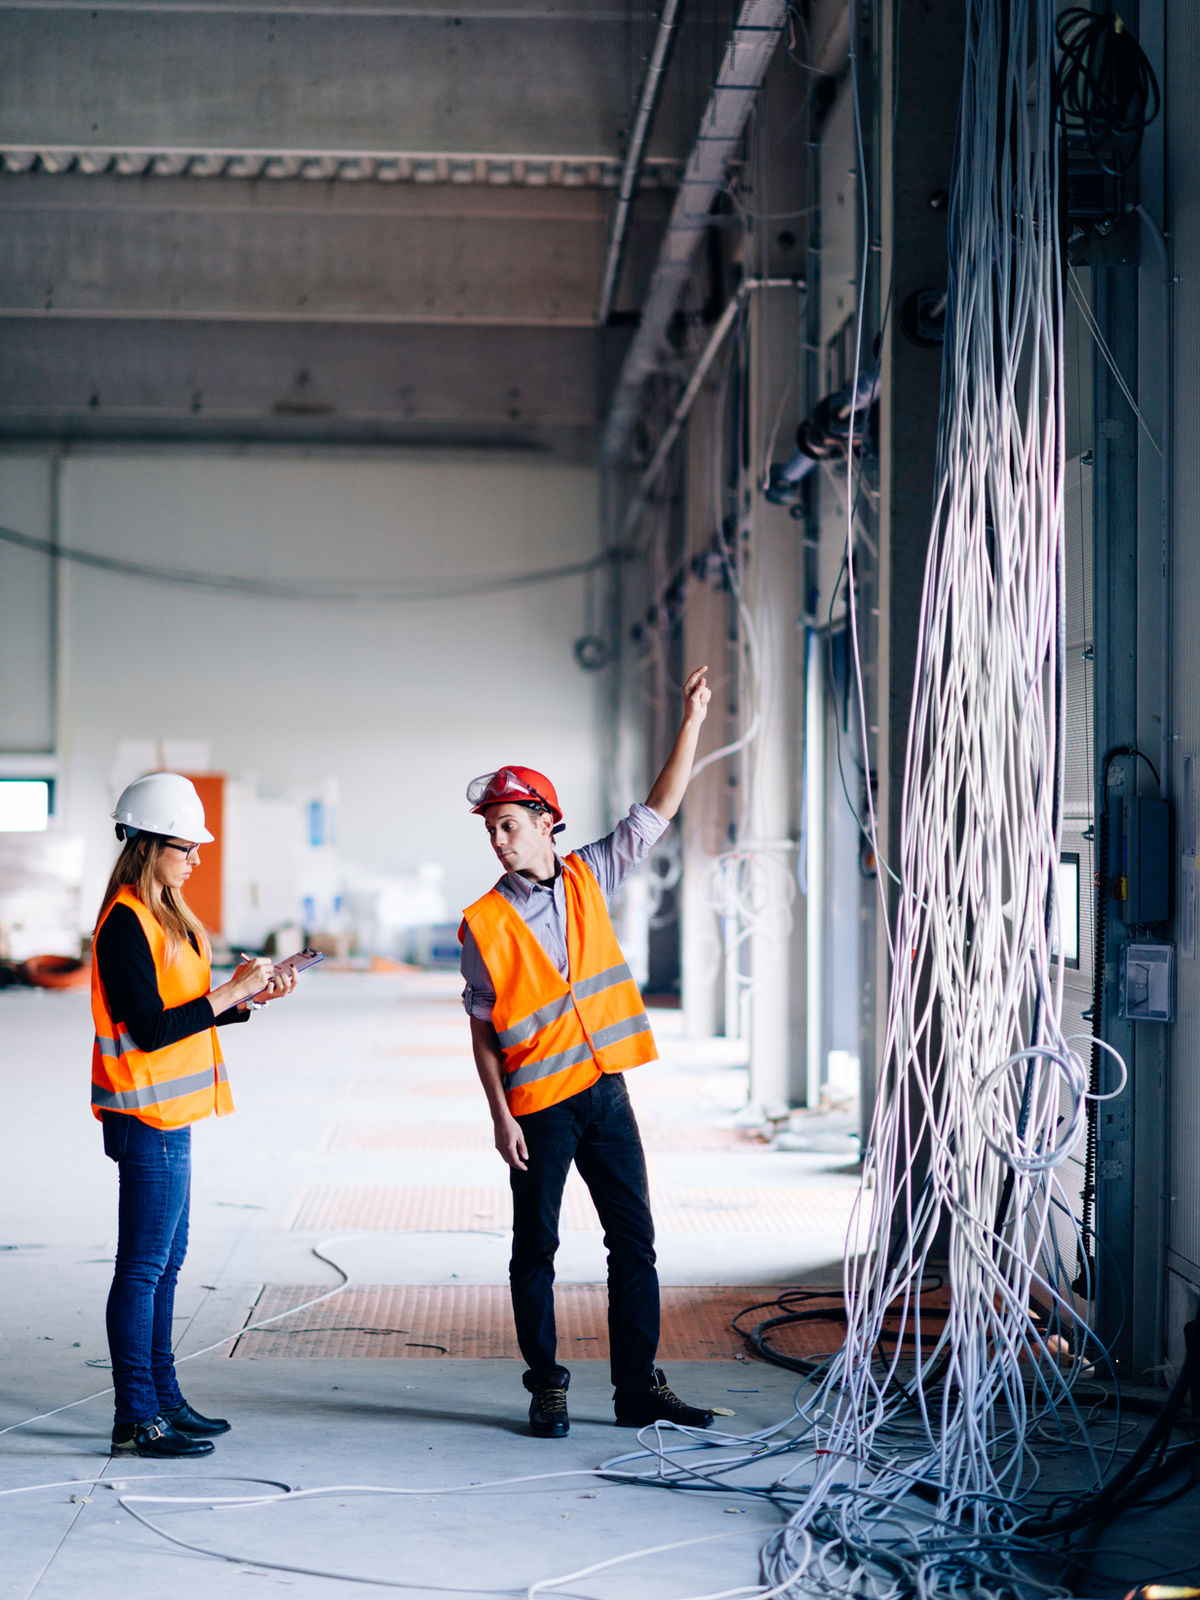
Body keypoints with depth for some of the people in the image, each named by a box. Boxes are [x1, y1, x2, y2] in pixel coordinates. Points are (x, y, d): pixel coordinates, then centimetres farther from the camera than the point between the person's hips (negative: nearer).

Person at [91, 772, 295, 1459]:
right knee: (144, 1265, -5)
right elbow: (151, 1028, -21)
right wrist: (231, 991, -17)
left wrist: (251, 996, 7)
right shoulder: (126, 924, -15)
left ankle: (163, 1400, 21)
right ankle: (136, 1418, 0)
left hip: (168, 1116, 10)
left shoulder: (162, 915, 15)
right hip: (147, 1117, -10)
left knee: (164, 1263, 14)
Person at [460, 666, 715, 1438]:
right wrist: (501, 1115, -9)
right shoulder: (485, 922, -3)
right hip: (538, 1105, -3)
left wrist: (692, 720, -1)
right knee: (536, 1250, 3)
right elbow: (482, 1027, -3)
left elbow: (658, 812, 5)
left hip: (605, 1090, 4)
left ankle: (640, 1386, 11)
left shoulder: (589, 879, 6)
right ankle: (547, 1387, 14)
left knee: (634, 1238, 4)